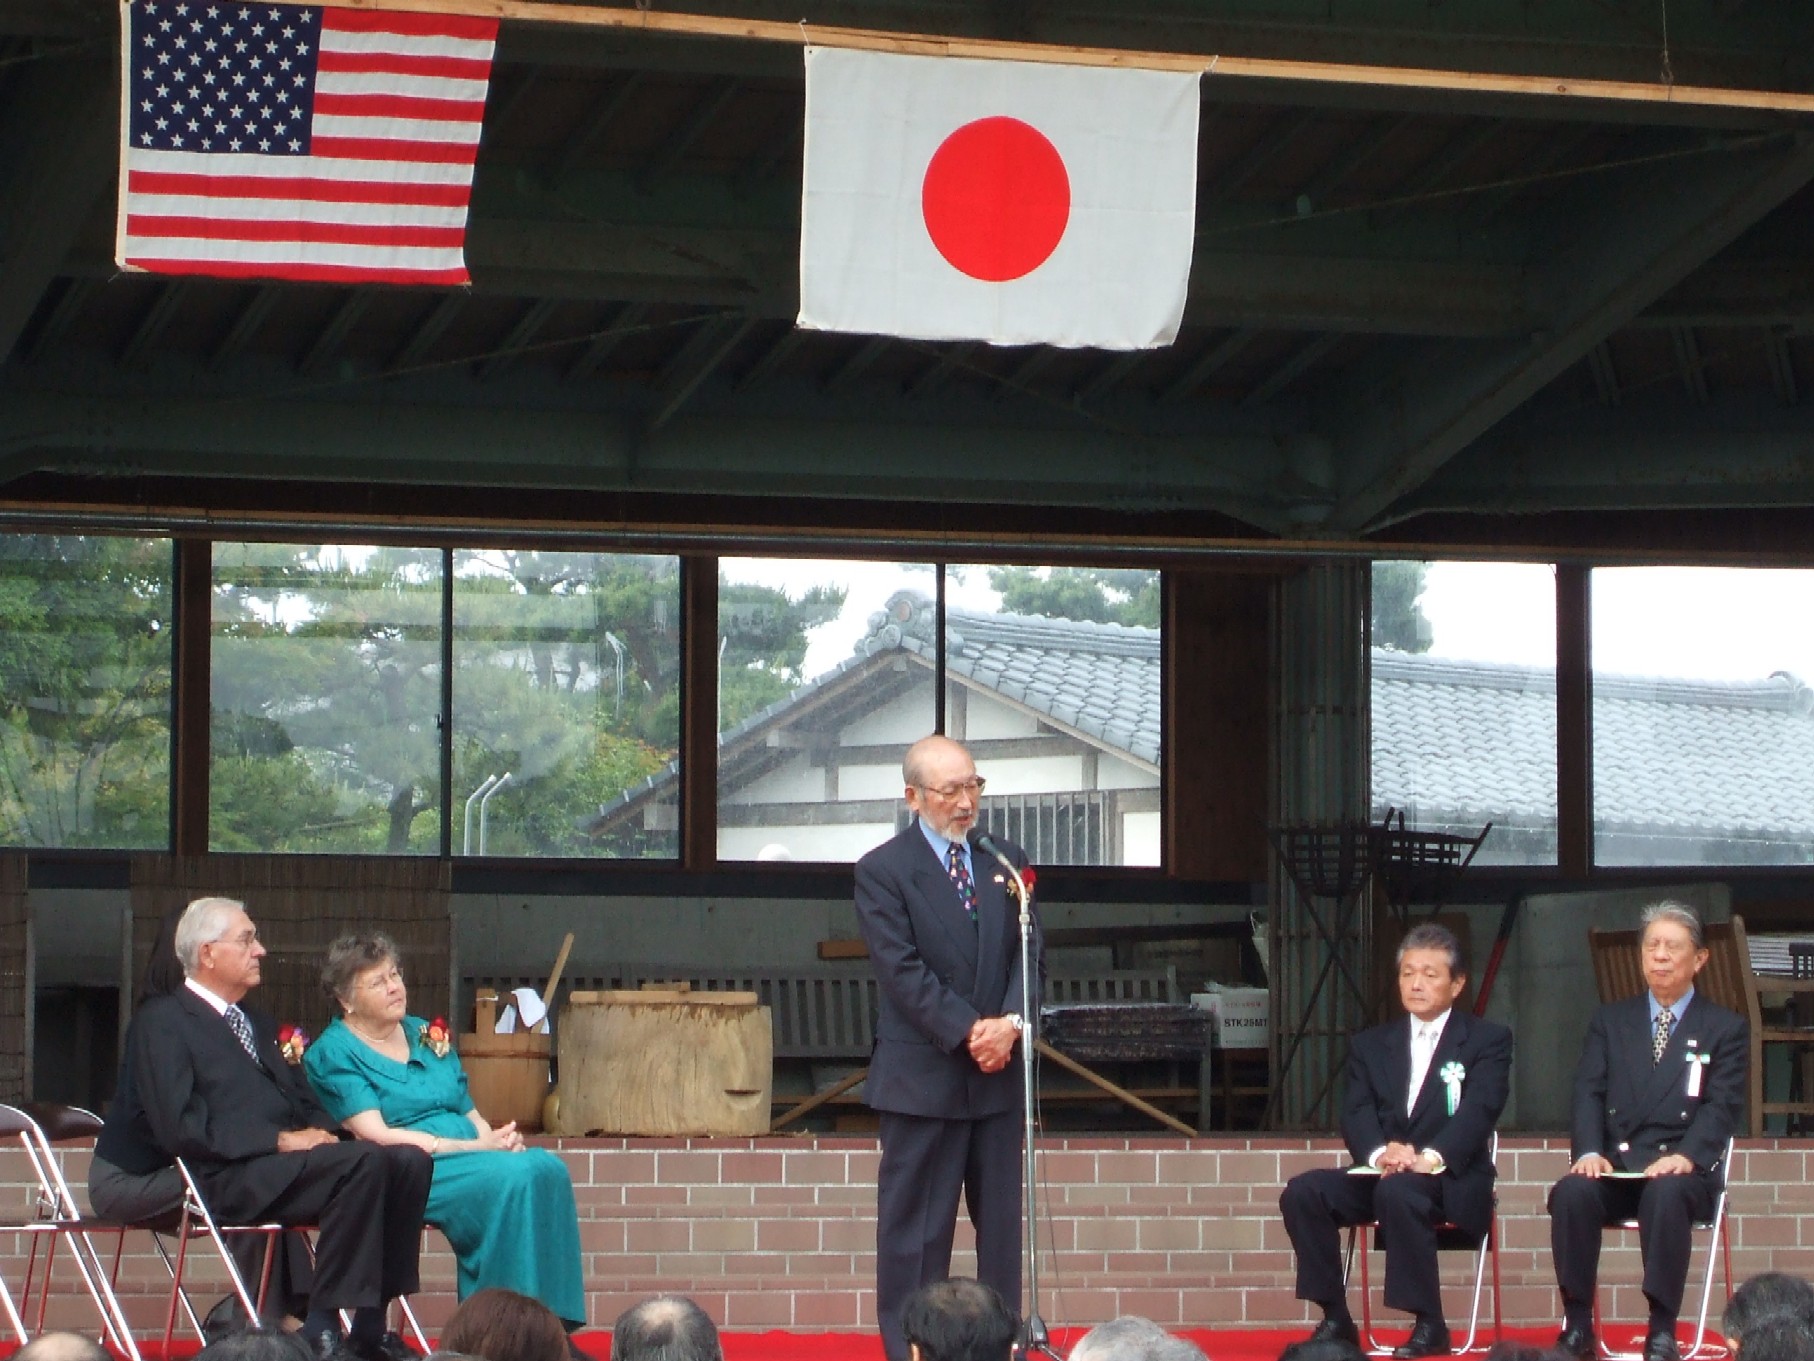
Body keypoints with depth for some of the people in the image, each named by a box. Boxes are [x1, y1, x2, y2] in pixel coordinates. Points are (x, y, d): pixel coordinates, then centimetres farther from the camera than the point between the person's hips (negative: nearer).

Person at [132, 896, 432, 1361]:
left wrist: (321, 1131, -1)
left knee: (409, 1161, -15)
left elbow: (303, 1101, 25)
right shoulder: (163, 1021, 1)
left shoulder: (257, 1023, 28)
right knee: (364, 1162, -30)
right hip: (230, 1179, -8)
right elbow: (179, 1126, -12)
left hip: (294, 1157, 8)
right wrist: (281, 1141, -17)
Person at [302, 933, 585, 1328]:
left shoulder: (425, 1036, 22)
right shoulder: (332, 1054, 0)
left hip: (469, 1154, 7)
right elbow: (375, 1136, -11)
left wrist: (500, 1138, -5)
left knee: (547, 1168, -25)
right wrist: (476, 1147, -16)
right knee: (512, 1177, -32)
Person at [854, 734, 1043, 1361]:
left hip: (998, 1071, 5)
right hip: (922, 1073, -5)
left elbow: (1027, 955, 7)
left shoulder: (1007, 863, 12)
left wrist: (1011, 1023, -11)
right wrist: (969, 1032, -18)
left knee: (1002, 1220, 7)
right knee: (916, 1225, -1)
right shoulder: (882, 871, -4)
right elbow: (903, 971, -11)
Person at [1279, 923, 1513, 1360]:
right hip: (1378, 1172, 5)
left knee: (1398, 1191, -38)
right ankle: (1336, 1320, -15)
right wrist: (1380, 1152, -21)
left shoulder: (1488, 1041, 6)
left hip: (1451, 1181, -4)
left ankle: (1429, 1325, -28)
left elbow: (1479, 1110, -11)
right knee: (1302, 1191, -23)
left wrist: (1431, 1157, -30)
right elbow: (1356, 1114, 3)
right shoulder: (1371, 1045, 17)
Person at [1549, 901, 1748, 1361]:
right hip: (1614, 1166, 2)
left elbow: (1722, 1106, -2)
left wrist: (1685, 1156, -22)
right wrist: (1589, 1152, -14)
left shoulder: (1725, 1029, 11)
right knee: (1572, 1192, -31)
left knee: (1666, 1193, -38)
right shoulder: (1610, 1021, 19)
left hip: (1682, 1169, -2)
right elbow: (1588, 1094, 6)